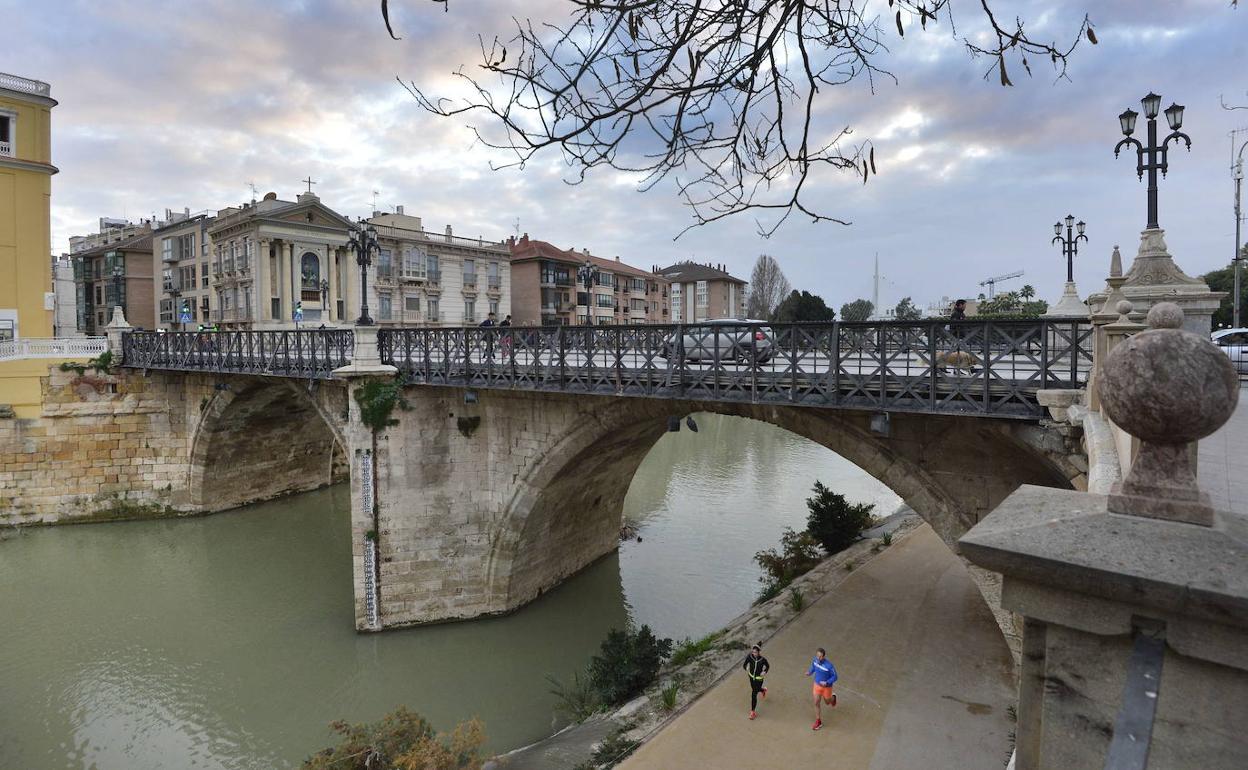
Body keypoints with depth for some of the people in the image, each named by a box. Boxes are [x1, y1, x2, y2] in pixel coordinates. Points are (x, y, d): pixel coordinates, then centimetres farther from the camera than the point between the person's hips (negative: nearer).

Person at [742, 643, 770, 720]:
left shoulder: (763, 660, -23)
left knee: (754, 694, -3)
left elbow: (767, 666, -3)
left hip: (759, 679, -4)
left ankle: (752, 712, 14)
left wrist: (765, 672, -19)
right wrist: (746, 668, -29)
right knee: (755, 689, 27)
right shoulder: (750, 657, -19)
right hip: (752, 677, 4)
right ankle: (763, 690, 63)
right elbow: (744, 665, -8)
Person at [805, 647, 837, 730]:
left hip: (827, 687, -3)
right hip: (817, 685, 4)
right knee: (817, 703, 6)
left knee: (827, 702, 22)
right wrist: (810, 672, -14)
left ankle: (833, 697, 57)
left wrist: (826, 683, -34)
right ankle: (818, 722, 24)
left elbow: (835, 677, -20)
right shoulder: (815, 660, -18)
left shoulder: (829, 665, -35)